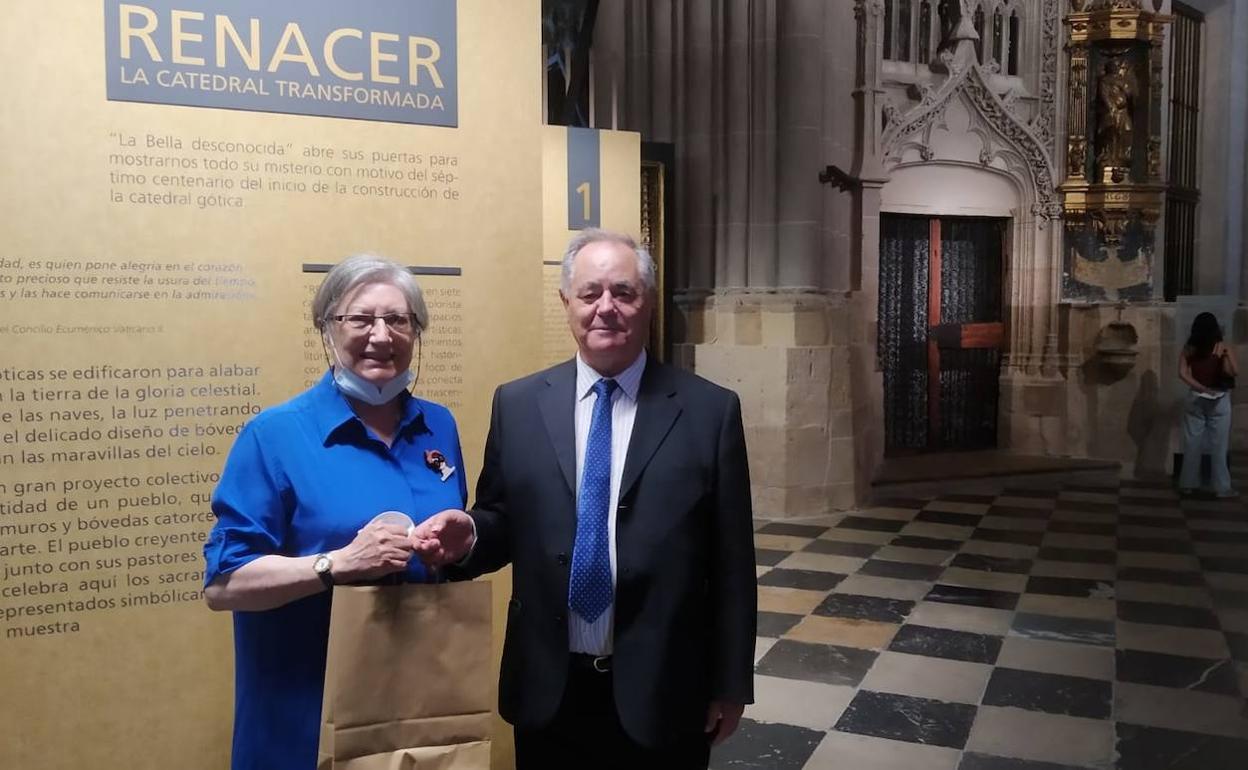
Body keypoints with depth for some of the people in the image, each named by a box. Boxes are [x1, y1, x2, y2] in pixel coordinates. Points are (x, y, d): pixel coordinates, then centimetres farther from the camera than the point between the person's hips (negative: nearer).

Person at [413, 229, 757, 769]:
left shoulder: (710, 410, -5)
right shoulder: (517, 405, 0)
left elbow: (731, 562, -3)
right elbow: (503, 523, 6)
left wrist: (730, 684, 0)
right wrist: (468, 535, -16)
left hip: (662, 692, -1)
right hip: (549, 691, 2)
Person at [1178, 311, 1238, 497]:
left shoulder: (1188, 349, 0)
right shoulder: (1222, 348, -7)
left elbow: (1183, 373, -9)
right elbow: (1234, 372, -16)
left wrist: (1201, 388, -7)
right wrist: (1228, 353, -9)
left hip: (1196, 399, 2)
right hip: (1219, 400, -2)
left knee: (1192, 443, 8)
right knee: (1219, 445, 3)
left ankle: (1188, 484, 12)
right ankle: (1222, 487, 8)